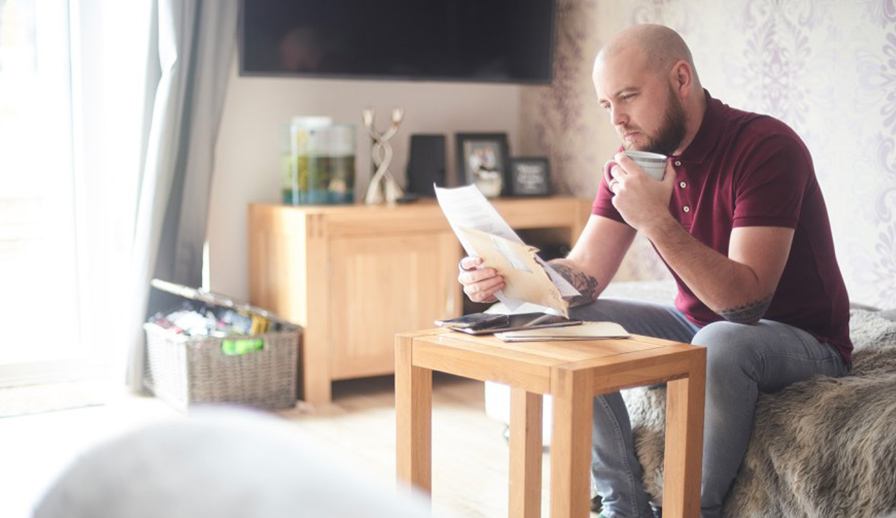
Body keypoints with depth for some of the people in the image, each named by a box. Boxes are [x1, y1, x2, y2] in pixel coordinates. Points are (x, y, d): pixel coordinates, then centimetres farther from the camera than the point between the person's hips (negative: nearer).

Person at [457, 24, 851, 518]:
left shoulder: (767, 146, -22)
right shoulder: (633, 164, -1)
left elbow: (747, 301, -30)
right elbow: (583, 275, -6)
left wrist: (656, 221, -39)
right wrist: (503, 274, -25)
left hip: (801, 340, -6)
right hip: (695, 327, 7)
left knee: (720, 342, -38)